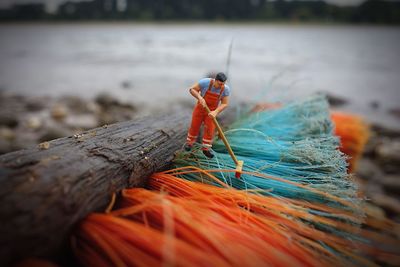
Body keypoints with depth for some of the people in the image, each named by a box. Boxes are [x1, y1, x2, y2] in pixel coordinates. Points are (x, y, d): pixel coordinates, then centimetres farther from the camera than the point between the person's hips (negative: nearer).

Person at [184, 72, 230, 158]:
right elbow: (192, 89, -23)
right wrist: (200, 98, -38)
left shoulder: (226, 89, -23)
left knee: (210, 129, -4)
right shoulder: (206, 82, -29)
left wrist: (215, 112, -36)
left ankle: (205, 149, 14)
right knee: (194, 126, 9)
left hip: (212, 110, 1)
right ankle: (189, 143, 34)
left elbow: (225, 104, -20)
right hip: (200, 108, -1)